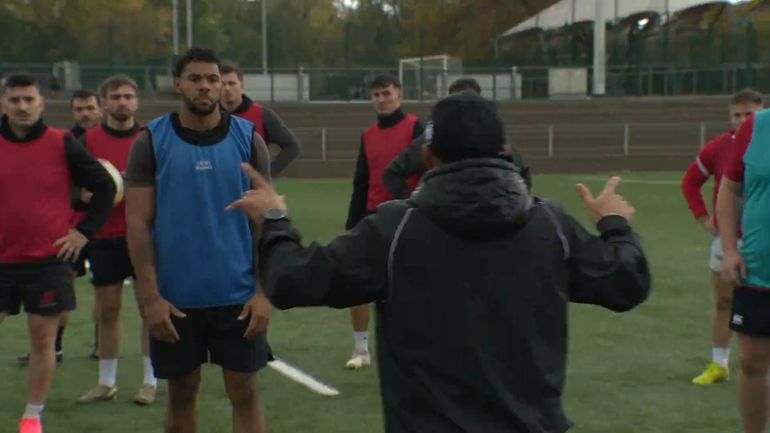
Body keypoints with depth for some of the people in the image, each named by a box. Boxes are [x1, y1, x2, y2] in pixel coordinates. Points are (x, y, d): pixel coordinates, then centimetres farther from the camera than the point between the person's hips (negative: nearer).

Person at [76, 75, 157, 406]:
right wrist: (95, 193, -15)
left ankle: (150, 381, 11)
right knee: (107, 311, 8)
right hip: (105, 238, 1)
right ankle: (106, 382, 20)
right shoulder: (88, 141, 4)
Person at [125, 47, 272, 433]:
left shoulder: (248, 139, 0)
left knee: (244, 392, 4)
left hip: (237, 294, 0)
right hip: (175, 297, 0)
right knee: (181, 394, 12)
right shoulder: (151, 141, -2)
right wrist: (150, 296, -11)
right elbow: (138, 223, -4)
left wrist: (263, 291, -7)